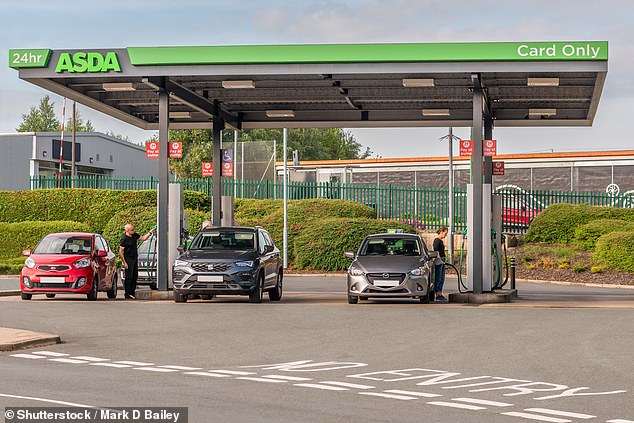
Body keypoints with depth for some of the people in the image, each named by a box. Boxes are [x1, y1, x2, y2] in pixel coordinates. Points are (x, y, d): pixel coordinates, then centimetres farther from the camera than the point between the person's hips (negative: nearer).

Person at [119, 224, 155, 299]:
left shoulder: (134, 235, 6)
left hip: (134, 259, 8)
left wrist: (150, 232, 8)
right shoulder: (124, 239, -15)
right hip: (128, 259, -8)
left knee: (135, 276, 10)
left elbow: (143, 238, 20)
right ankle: (127, 294, 0)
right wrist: (124, 263, -17)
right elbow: (120, 251, -14)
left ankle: (132, 292, 19)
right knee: (129, 277, -6)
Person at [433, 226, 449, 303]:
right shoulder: (437, 240, -12)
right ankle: (437, 295, -6)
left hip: (442, 261, 10)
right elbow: (436, 251, -19)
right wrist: (440, 260, -21)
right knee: (438, 278, -7)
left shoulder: (440, 241, 17)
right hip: (438, 261, -10)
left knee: (441, 279, 11)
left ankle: (440, 294, 16)